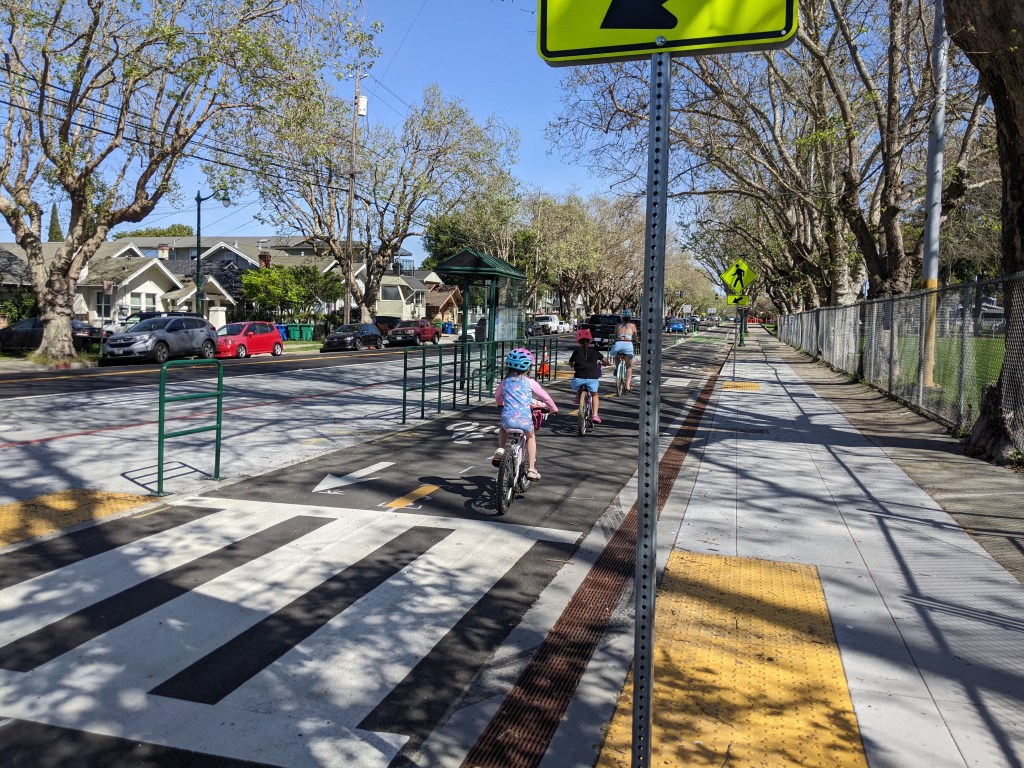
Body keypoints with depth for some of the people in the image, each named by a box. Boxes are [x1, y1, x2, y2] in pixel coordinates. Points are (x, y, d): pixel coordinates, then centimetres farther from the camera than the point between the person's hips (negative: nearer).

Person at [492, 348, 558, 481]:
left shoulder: (505, 381, 10)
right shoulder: (530, 382, 2)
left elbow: (497, 397, 25)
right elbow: (545, 397, 10)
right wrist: (553, 409, 28)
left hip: (508, 419, 2)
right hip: (524, 420, -2)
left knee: (503, 429, 38)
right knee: (531, 437, 28)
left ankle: (500, 451, 15)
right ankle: (531, 469, 23)